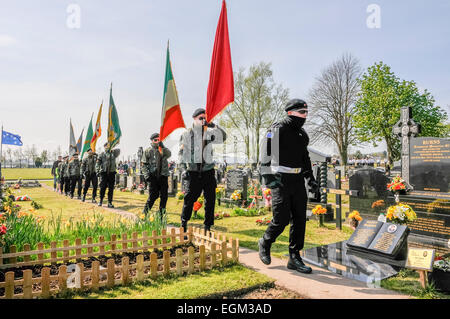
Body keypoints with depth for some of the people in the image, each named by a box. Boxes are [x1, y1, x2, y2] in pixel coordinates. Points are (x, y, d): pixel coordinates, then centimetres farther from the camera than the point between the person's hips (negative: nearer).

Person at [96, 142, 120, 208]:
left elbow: (118, 150, -2)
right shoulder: (102, 154, 7)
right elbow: (98, 163, 3)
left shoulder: (113, 153, 12)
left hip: (112, 173, 1)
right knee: (102, 187, 0)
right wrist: (97, 171, -7)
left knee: (111, 189, 2)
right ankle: (101, 201, 16)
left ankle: (110, 202, 8)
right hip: (104, 172, -1)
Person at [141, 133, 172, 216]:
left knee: (164, 196, 3)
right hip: (153, 177, -2)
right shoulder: (148, 151, 7)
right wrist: (147, 175, -7)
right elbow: (144, 164, 4)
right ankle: (145, 213, 9)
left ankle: (161, 215, 14)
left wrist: (162, 147, -19)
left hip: (163, 176, 2)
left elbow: (168, 154, -12)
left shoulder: (164, 150, 11)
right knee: (153, 196, -5)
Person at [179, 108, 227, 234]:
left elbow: (223, 137, -4)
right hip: (193, 172, -3)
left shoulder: (209, 133, 9)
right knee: (189, 199, 2)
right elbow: (182, 153, 1)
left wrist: (214, 126, -15)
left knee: (210, 199, 3)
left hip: (208, 171, 3)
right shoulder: (187, 134, 1)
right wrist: (184, 168, -7)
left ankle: (207, 226, 15)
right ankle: (183, 225, 20)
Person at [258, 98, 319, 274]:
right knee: (281, 219, -7)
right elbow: (266, 154, -15)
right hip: (280, 180, -7)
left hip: (298, 180, 8)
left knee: (300, 219, 5)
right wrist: (268, 177, -23)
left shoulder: (302, 134, 17)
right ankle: (265, 243, 22)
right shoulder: (278, 130, -8)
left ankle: (294, 258, 16)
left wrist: (311, 179, 18)